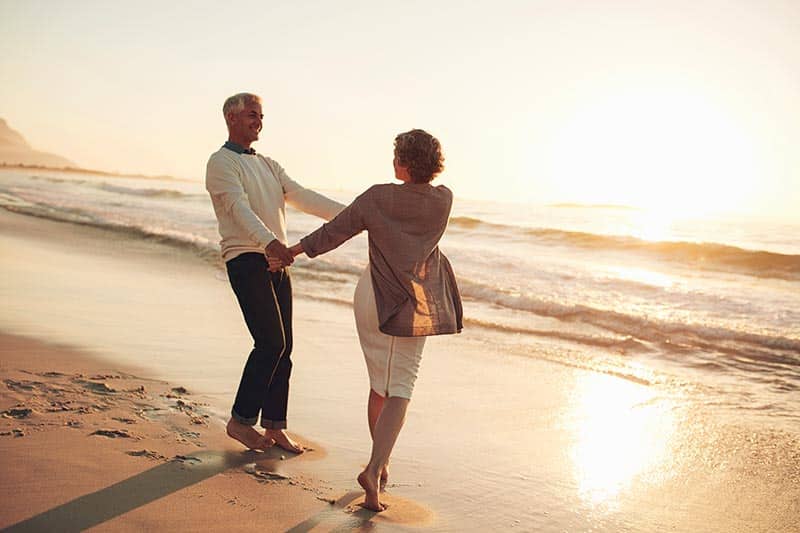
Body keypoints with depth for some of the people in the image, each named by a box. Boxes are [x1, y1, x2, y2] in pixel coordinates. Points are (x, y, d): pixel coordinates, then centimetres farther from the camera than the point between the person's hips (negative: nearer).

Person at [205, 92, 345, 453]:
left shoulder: (268, 165, 22)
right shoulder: (221, 162, -2)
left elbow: (302, 198, 13)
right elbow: (239, 208, -20)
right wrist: (269, 241, -38)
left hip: (277, 261, 7)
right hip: (245, 260, -7)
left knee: (283, 346, 4)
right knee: (271, 342, -14)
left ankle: (274, 426, 12)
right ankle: (240, 420, -1)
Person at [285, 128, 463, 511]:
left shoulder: (378, 198, -12)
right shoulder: (444, 200, -6)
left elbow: (335, 230, -6)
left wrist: (293, 251, 7)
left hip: (374, 296, 0)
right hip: (413, 305, 0)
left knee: (380, 386, 16)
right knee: (399, 391, -1)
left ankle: (381, 465, 27)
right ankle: (374, 469, -18)